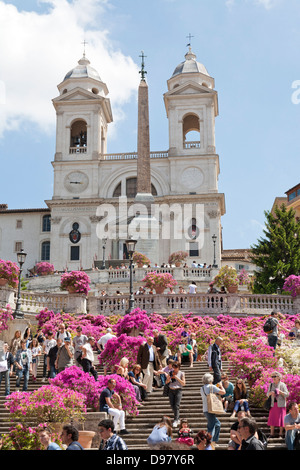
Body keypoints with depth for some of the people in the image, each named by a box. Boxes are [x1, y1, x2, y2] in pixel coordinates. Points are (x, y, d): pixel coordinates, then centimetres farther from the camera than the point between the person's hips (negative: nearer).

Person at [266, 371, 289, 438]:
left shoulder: (282, 385, -1)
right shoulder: (271, 385, 10)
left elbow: (287, 394, -5)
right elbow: (267, 394, 11)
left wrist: (280, 391, -19)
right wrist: (270, 393, -11)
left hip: (280, 404, -3)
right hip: (273, 404, 3)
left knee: (281, 419, -1)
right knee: (272, 418, 1)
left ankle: (281, 434, 8)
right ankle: (271, 434, 9)